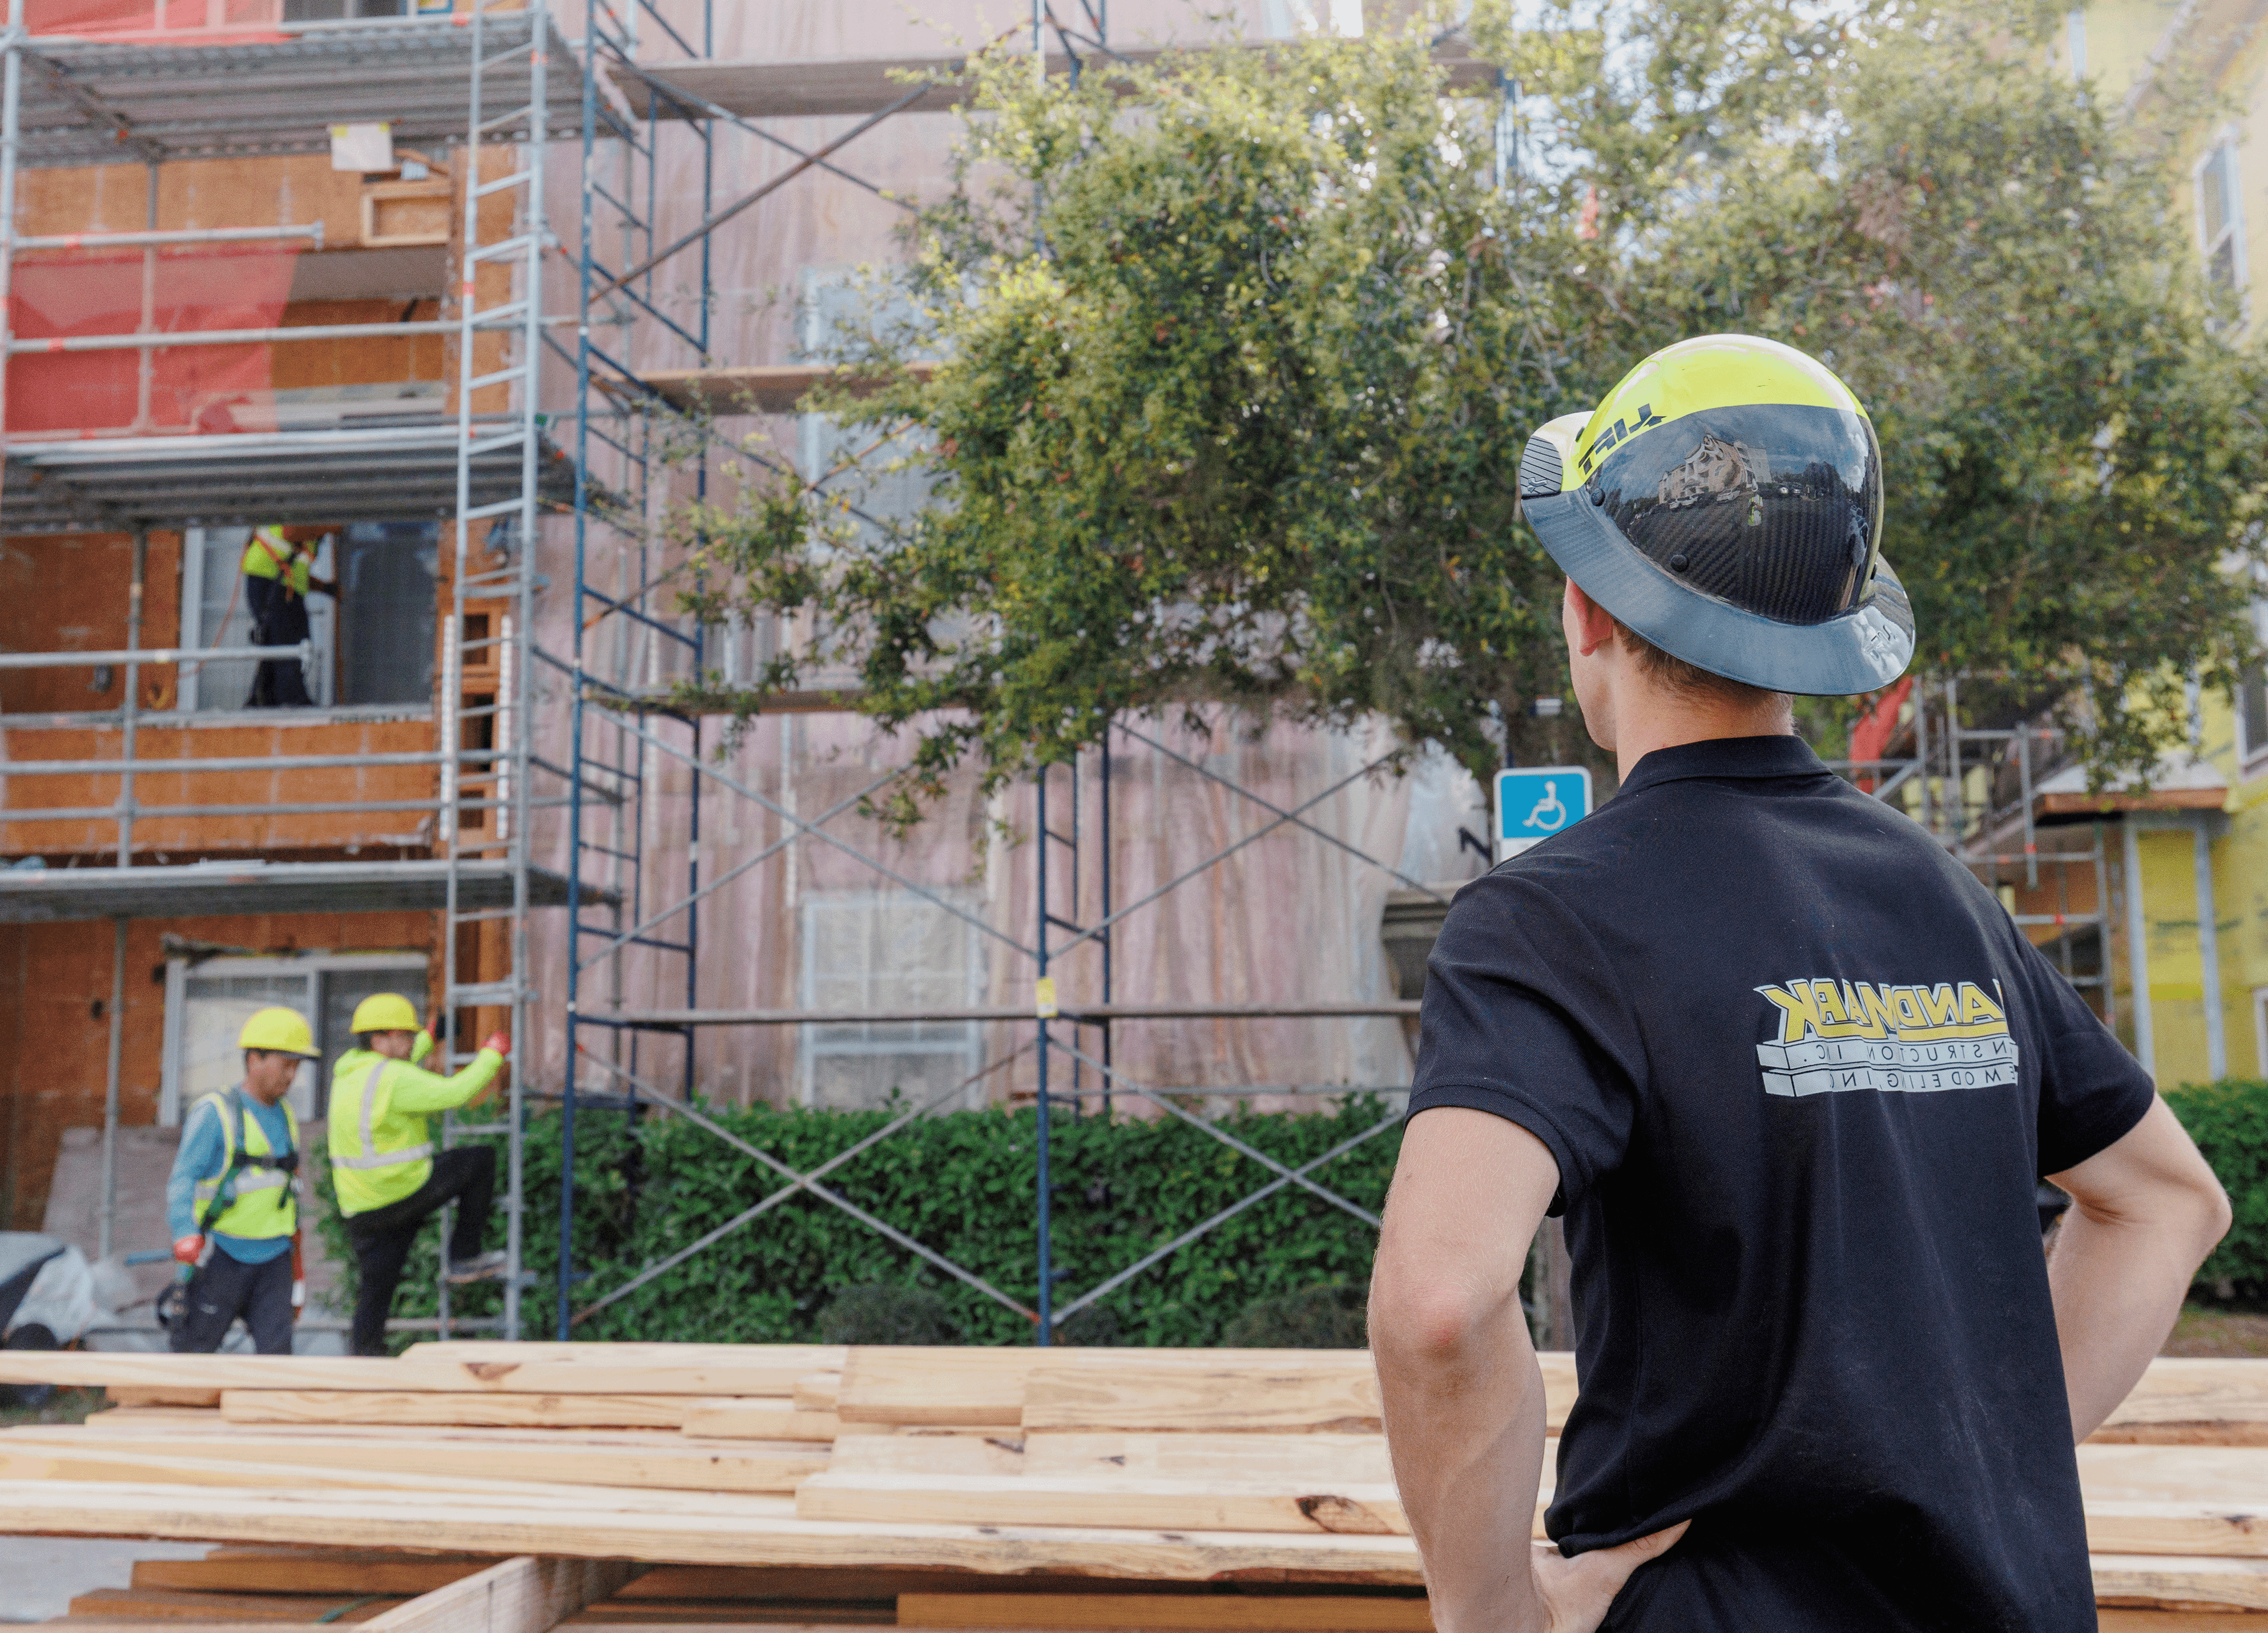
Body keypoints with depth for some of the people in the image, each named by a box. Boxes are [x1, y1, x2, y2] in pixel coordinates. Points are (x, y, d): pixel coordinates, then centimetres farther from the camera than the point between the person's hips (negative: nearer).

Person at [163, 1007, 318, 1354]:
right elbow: (183, 1180, -16)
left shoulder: (283, 1115, 11)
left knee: (276, 1348, -6)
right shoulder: (214, 1112, -9)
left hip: (272, 1258, 5)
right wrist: (185, 1235, -31)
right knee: (194, 1350, 5)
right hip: (223, 1256, -5)